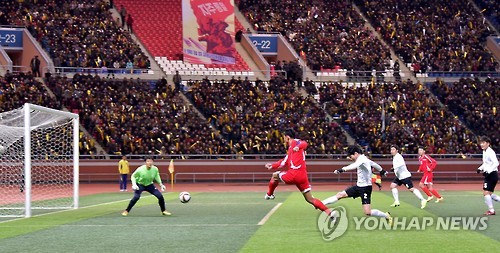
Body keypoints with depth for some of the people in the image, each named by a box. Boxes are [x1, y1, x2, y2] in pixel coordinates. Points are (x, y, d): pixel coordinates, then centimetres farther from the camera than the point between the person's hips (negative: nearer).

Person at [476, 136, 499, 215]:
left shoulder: (490, 152, -16)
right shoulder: (484, 152, 13)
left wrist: (488, 171, -30)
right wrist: (480, 168, 10)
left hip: (492, 174, -10)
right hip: (488, 175, 10)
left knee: (486, 192, -11)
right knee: (489, 193, 11)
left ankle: (491, 210, -3)